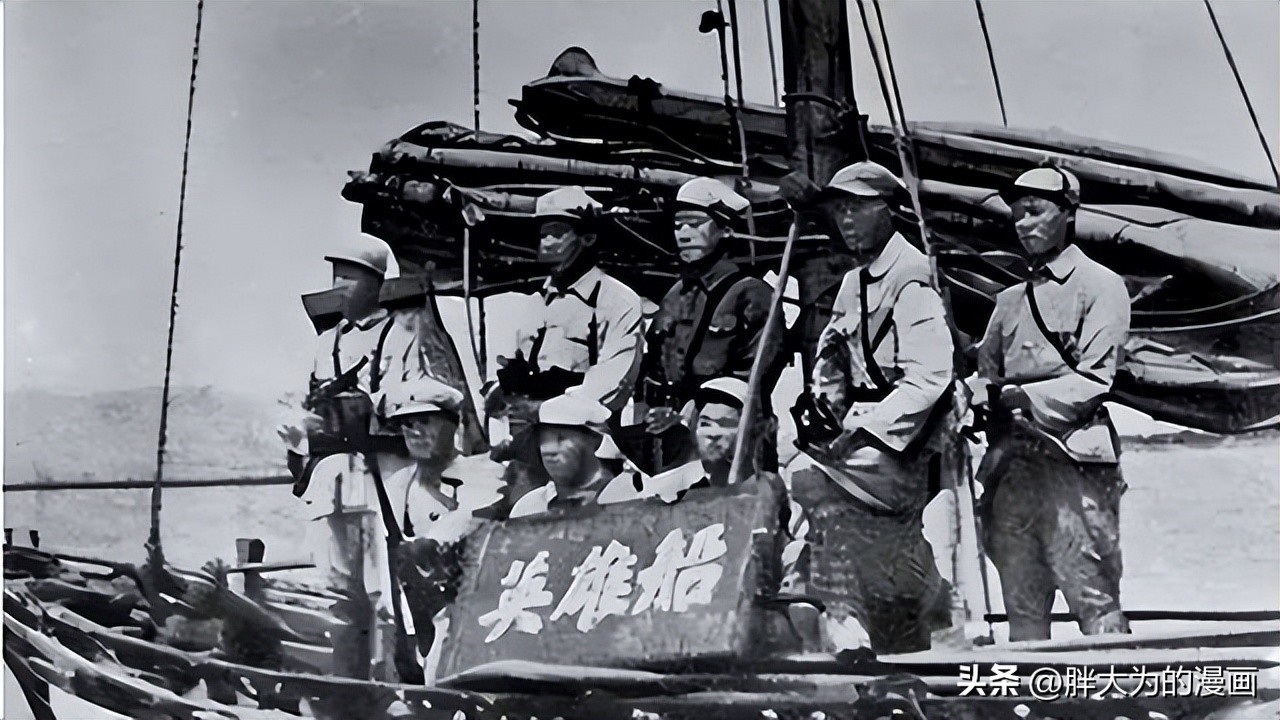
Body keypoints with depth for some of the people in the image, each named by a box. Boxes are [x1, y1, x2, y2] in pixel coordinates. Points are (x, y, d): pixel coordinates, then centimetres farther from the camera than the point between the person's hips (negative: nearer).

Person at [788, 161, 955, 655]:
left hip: (905, 444, -8)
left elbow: (927, 379, -21)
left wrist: (864, 431, -26)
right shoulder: (854, 283, 17)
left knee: (813, 484, -27)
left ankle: (845, 619, -19)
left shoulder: (911, 277, -11)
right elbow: (830, 368, 19)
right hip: (867, 435, 9)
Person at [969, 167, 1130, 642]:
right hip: (1012, 461, 6)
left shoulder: (1099, 285, 3)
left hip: (1072, 456, -6)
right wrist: (983, 396, -5)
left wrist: (1025, 398, -17)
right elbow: (985, 373, 17)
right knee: (1022, 604, 7)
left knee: (1093, 599, -6)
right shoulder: (1010, 300, 23)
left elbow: (1093, 382, -7)